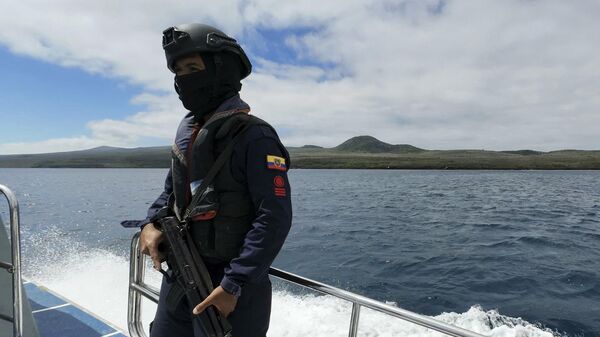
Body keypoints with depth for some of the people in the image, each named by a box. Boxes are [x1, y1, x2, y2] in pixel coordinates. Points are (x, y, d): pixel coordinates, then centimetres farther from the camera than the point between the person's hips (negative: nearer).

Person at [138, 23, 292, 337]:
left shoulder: (254, 137, -17)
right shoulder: (188, 129, 7)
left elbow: (275, 218, -22)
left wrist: (234, 285, -24)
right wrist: (151, 223, -2)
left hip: (228, 286, -7)